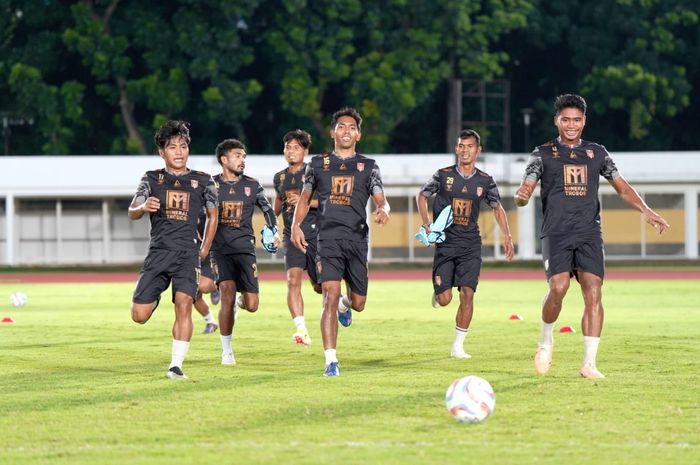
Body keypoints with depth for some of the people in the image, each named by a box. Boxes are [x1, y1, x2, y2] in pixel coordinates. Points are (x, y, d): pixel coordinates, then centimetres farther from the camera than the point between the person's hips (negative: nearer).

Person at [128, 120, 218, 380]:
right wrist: (144, 207, -23)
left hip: (187, 254, -1)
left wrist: (204, 250, 12)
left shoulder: (202, 181, 9)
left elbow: (212, 216, 20)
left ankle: (176, 365, -18)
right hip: (158, 252, 1)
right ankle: (155, 298, 31)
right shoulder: (152, 179, 8)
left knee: (184, 305, -21)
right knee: (139, 316, -5)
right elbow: (132, 212, 1)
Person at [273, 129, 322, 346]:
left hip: (316, 235, -3)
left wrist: (306, 202, -18)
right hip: (292, 236, 3)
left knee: (320, 286, 6)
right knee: (293, 280, -19)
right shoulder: (280, 178, 13)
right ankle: (301, 330, -26)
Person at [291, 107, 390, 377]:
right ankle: (331, 361, -16)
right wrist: (296, 225, 0)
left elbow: (381, 200, 3)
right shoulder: (318, 164, 12)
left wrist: (382, 210, -22)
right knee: (330, 295, -16)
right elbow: (305, 197, 17)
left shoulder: (368, 166, 10)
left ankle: (345, 305, 48)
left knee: (359, 303, 7)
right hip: (328, 239, -2)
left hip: (357, 240, 2)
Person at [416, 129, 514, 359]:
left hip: (470, 245, 1)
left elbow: (497, 208, 15)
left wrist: (507, 236, 4)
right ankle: (438, 291, 33)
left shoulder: (485, 181, 3)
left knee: (467, 294, -10)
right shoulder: (444, 175, -1)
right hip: (445, 243, -1)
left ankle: (458, 346, 0)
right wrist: (426, 224, -2)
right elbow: (422, 196, 12)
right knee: (445, 299, -6)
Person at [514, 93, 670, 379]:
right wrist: (522, 195, -25)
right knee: (558, 288, -20)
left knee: (593, 292, -12)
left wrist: (645, 210, -1)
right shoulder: (544, 154, 8)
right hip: (556, 234, -2)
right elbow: (523, 192, 1)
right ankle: (545, 340, 8)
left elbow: (622, 187, 16)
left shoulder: (597, 153, 15)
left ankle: (589, 364, -9)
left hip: (589, 234, 2)